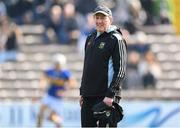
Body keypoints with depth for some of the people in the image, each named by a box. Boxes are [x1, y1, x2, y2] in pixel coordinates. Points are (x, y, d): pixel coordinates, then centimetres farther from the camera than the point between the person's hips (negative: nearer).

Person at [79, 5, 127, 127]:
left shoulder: (115, 39, -7)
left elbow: (120, 70, -13)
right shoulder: (91, 39, 17)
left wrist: (111, 94, -19)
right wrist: (82, 92, 19)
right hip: (88, 96, 8)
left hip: (106, 97, -8)